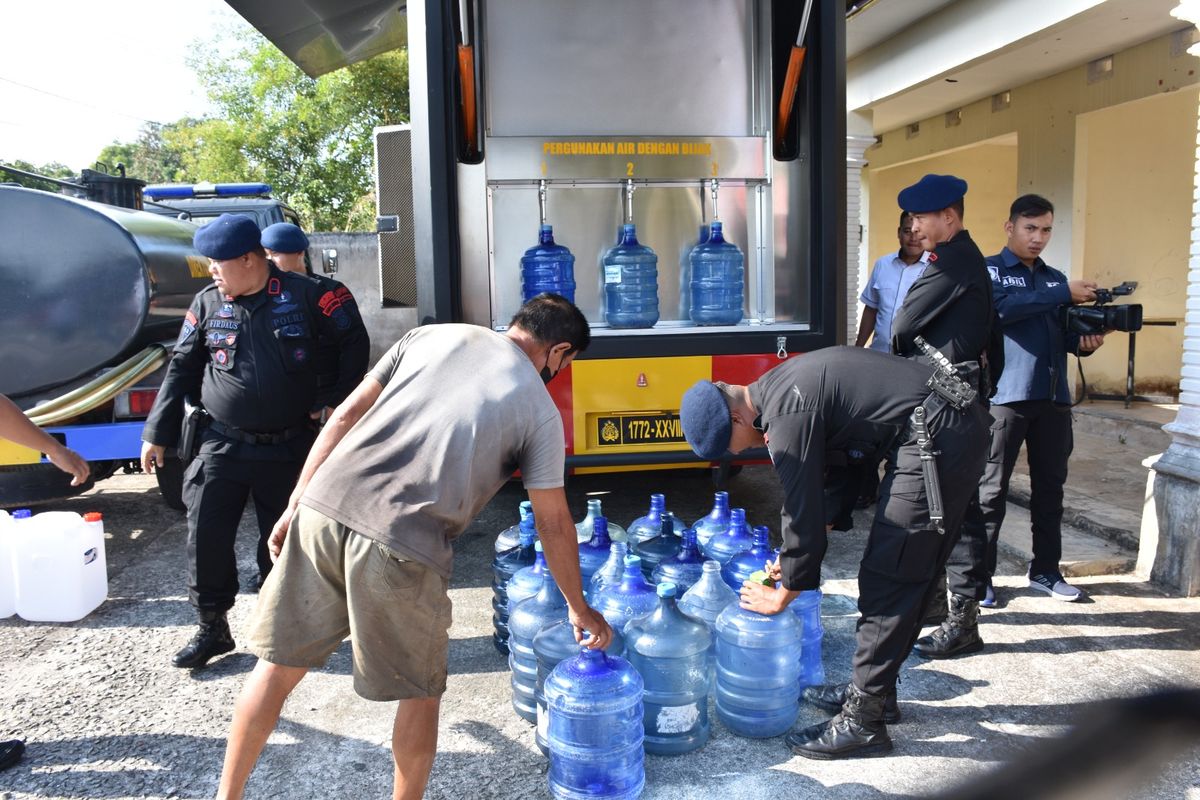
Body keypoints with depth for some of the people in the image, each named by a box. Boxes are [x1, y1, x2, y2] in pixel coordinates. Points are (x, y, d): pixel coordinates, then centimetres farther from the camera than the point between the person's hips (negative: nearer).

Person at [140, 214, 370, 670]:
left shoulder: (304, 295, -6)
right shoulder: (207, 303, 3)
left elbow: (354, 342, 3)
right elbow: (181, 369, 9)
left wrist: (341, 404, 1)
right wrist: (157, 434, 8)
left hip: (287, 448, -2)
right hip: (222, 445, 2)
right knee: (206, 537, 0)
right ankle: (212, 628, 18)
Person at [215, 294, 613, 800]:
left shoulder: (432, 335, 17)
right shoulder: (540, 411, 8)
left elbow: (346, 415, 13)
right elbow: (553, 525, 12)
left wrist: (296, 503, 17)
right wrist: (578, 608, 26)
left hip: (323, 511, 5)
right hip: (401, 549, -4)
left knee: (281, 662, 21)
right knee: (421, 691, 19)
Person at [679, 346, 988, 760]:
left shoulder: (786, 414, -18)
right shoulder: (780, 388, 12)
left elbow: (803, 510, -14)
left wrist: (782, 596, 0)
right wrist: (796, 553, 19)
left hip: (938, 438, -10)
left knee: (887, 580, -5)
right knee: (908, 572, 18)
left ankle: (863, 721, 4)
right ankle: (874, 690, 32)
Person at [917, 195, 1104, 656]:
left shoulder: (1055, 279, 18)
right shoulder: (990, 271, 2)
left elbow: (1065, 334, 16)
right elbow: (1001, 307, -18)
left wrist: (1085, 341, -5)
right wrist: (1064, 294, -19)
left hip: (1052, 397, 6)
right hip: (1005, 396, -6)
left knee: (1050, 486, 13)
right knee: (988, 493, -4)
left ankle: (1046, 569, 29)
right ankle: (976, 580, 4)